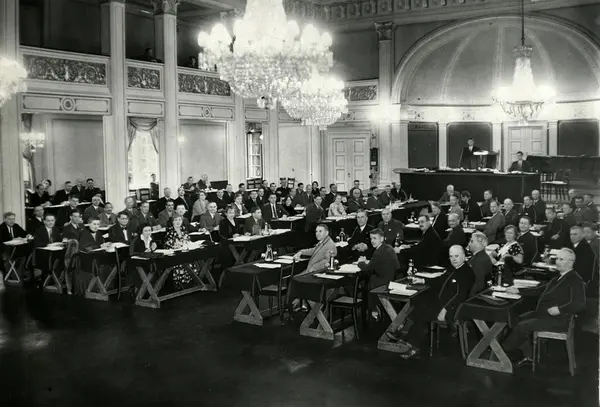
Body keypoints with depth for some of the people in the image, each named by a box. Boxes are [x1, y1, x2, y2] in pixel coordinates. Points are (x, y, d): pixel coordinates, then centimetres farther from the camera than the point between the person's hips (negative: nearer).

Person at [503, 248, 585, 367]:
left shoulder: (576, 280, -12)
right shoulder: (558, 277, 16)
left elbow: (580, 304, -22)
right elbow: (540, 290, 24)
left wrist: (559, 309, -31)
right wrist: (518, 290, 17)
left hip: (558, 319, -9)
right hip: (542, 313, 9)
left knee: (522, 326, -17)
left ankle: (504, 350, 2)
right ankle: (528, 356, 6)